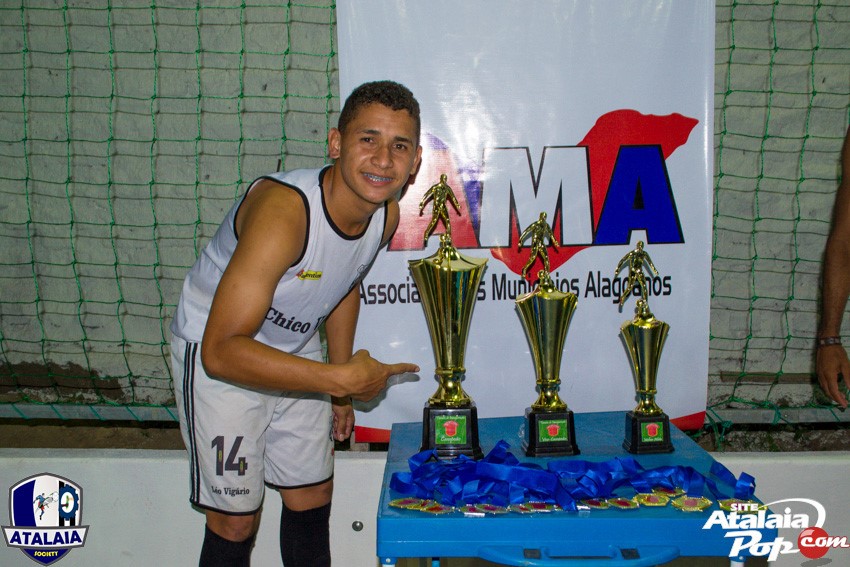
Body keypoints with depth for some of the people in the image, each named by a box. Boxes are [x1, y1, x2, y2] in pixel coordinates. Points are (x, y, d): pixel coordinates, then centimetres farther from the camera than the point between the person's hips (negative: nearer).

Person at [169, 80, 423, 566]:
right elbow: (222, 350, -39)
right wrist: (339, 379, -36)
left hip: (296, 352, 7)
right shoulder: (284, 210, -36)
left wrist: (343, 389, 12)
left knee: (313, 499, 16)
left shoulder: (387, 215, -11)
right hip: (217, 356, -7)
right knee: (235, 521, 0)